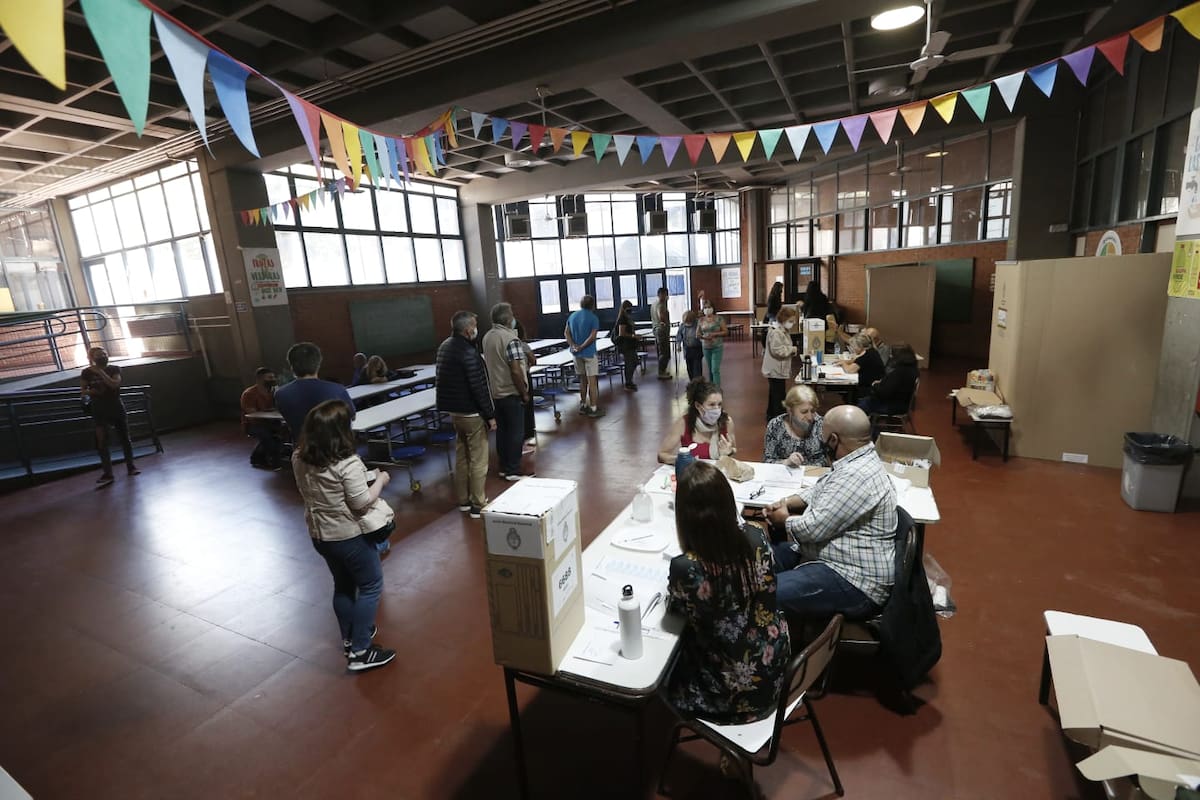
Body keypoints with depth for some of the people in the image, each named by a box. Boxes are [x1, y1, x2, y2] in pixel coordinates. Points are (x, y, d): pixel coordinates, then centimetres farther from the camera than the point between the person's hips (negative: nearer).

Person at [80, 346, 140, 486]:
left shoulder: (114, 369, 0)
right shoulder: (87, 372, 0)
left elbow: (114, 384, -15)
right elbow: (83, 390, 5)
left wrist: (100, 372, -19)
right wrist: (91, 391, -15)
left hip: (116, 407, 0)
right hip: (99, 410, 0)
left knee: (124, 438, 6)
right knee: (102, 441, -4)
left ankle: (130, 467, 17)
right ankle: (107, 473, -2)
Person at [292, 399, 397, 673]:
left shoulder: (299, 458, -5)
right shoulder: (348, 463, -27)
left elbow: (306, 491, 10)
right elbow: (362, 503, -22)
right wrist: (380, 480, -9)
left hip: (320, 535, 7)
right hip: (350, 536, -7)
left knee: (343, 586, 25)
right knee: (371, 587, 10)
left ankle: (349, 638, 41)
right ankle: (359, 652, 14)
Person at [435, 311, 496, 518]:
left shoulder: (445, 346, 7)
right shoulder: (469, 353, -22)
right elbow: (479, 388, -22)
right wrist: (490, 415, -14)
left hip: (454, 410, 9)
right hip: (472, 413, -9)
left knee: (461, 457, 17)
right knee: (478, 461, 1)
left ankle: (463, 500, 27)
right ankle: (478, 505, 8)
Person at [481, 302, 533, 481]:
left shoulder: (487, 337, 5)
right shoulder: (511, 339, -20)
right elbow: (516, 371, -22)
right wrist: (524, 393, -12)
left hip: (494, 392, 8)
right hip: (510, 393, -8)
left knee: (501, 430, 14)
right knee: (515, 432, 2)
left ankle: (504, 467, 23)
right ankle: (513, 471, 9)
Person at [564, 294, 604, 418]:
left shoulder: (572, 316, 8)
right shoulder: (593, 318, -10)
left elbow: (566, 333, 3)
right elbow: (592, 336, -20)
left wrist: (573, 345, -8)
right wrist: (582, 347, -15)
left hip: (577, 354, 6)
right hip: (589, 353, -6)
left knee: (582, 380, 17)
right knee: (592, 381, -1)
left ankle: (583, 405, 24)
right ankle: (593, 409, 0)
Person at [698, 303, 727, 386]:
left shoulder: (719, 319, -4)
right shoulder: (701, 320, 7)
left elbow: (725, 331, -3)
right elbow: (698, 333, 12)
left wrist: (714, 334, -16)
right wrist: (702, 336, -11)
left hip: (717, 347, -4)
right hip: (706, 348, 4)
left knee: (715, 370, -11)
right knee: (710, 370, 11)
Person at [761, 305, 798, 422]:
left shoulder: (783, 330, 13)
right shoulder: (776, 332, -21)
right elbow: (777, 350, -28)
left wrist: (791, 350, 9)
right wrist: (792, 349, -16)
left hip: (778, 370, 11)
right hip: (776, 371, -11)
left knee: (774, 395, 20)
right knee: (779, 397, -6)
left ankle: (771, 418, 31)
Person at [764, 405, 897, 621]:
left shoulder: (856, 476, -26)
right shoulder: (856, 462, 7)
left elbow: (814, 528, -25)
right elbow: (818, 489, 22)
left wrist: (785, 520, -4)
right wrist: (786, 503, 5)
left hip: (854, 582, -11)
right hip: (831, 557, 11)